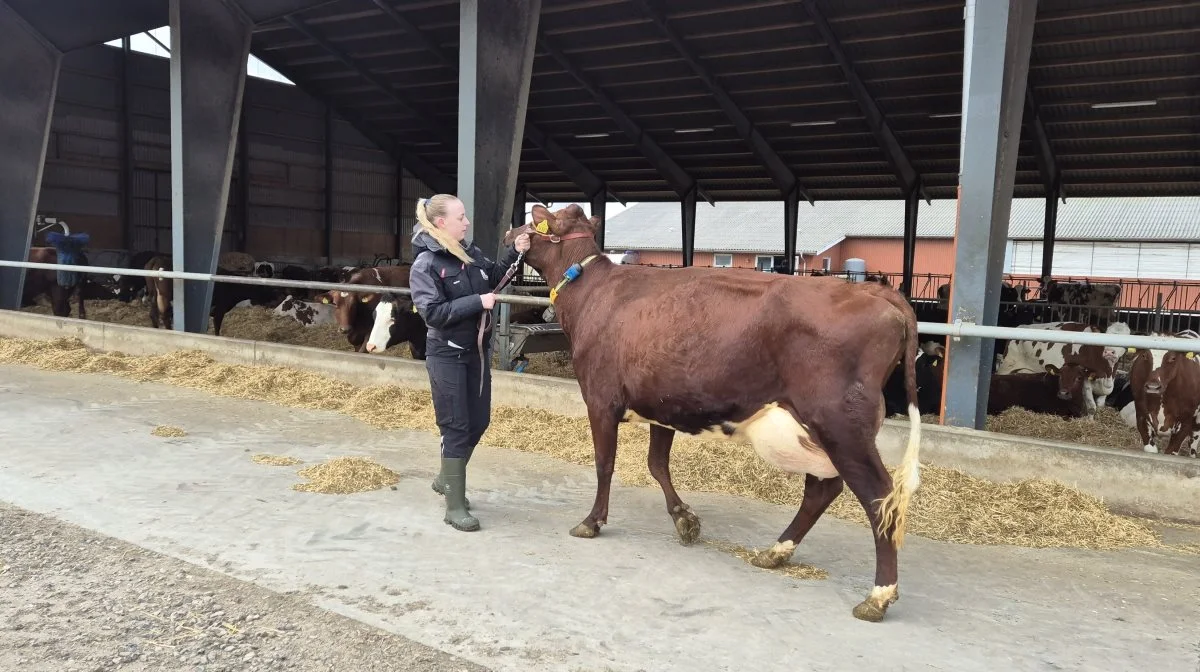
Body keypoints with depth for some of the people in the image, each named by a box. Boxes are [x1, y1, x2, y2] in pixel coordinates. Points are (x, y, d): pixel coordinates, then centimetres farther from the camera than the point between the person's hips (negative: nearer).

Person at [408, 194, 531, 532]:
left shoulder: (471, 253, 4)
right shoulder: (425, 265, -15)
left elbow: (493, 278, 16)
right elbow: (433, 312, -22)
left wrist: (514, 252, 1)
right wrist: (478, 302, -24)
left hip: (478, 350, 7)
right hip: (447, 356, -7)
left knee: (479, 422, 15)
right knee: (457, 427, -1)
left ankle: (447, 479, 38)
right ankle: (455, 507, 11)